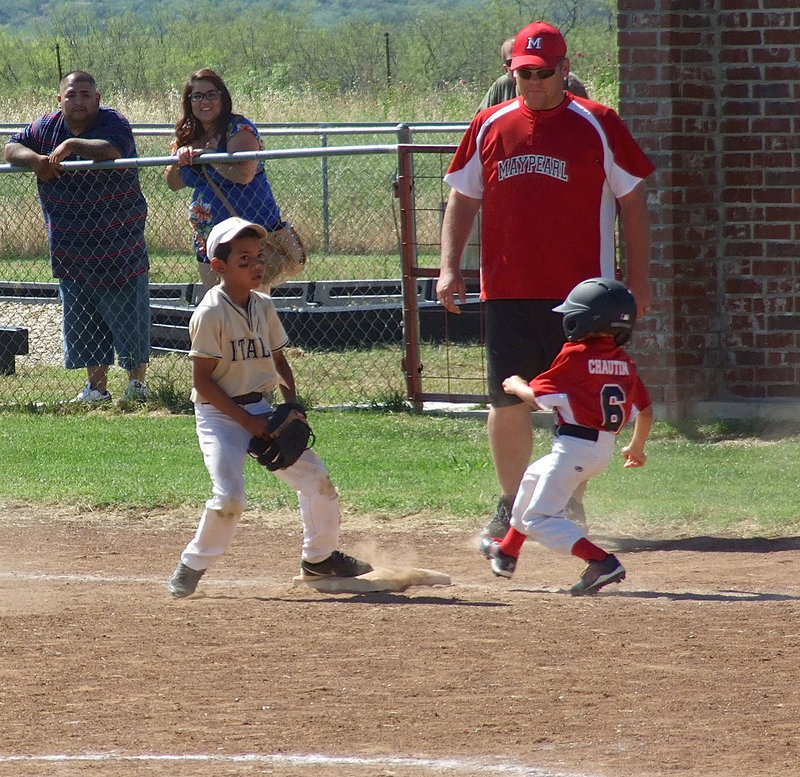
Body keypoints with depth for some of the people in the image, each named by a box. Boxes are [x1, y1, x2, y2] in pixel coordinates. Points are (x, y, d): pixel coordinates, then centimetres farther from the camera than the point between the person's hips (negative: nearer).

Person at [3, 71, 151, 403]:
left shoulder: (113, 123, -10)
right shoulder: (47, 127, 6)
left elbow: (112, 151, -31)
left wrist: (72, 145, -28)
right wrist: (35, 159, -14)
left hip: (120, 246, -5)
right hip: (71, 248, 5)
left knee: (129, 318, 2)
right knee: (82, 323, 9)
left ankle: (137, 382, 15)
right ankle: (96, 386, 19)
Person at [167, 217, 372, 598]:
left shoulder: (264, 306, 6)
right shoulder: (210, 313, -16)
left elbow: (279, 361, 18)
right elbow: (203, 381, -17)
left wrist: (292, 404, 1)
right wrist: (247, 421, -18)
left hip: (260, 409, 7)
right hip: (220, 414, -7)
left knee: (316, 477, 5)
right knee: (229, 498, -21)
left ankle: (319, 556, 25)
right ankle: (193, 564, 1)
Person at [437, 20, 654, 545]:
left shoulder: (597, 125, 1)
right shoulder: (490, 126, 8)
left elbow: (632, 202, 4)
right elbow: (463, 199, 14)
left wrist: (639, 280, 1)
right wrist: (450, 266, 3)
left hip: (579, 291, -2)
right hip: (507, 293, 2)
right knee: (507, 401, 3)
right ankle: (511, 505, 14)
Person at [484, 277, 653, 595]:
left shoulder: (575, 355, -12)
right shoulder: (623, 362, 8)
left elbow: (537, 397, -10)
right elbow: (645, 410, 12)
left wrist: (516, 386, 13)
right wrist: (636, 448, 29)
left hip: (574, 447, -9)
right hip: (604, 450, 9)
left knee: (538, 519, -7)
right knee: (534, 477, 32)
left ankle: (602, 563, -25)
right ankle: (507, 552, 46)